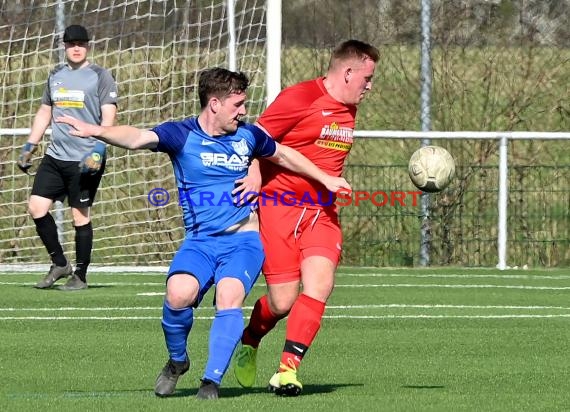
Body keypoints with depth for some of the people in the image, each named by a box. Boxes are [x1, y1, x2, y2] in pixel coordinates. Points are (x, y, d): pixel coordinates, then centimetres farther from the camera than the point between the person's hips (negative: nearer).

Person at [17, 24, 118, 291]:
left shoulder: (99, 76, -3)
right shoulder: (56, 76, 14)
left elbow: (108, 117, -9)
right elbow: (45, 112, 23)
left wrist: (98, 150, -20)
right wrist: (29, 147, 17)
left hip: (85, 160, -6)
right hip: (55, 156, 6)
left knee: (80, 216, -3)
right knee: (36, 207, -3)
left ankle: (80, 276, 8)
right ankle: (59, 264, 11)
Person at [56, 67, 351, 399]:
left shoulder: (247, 135, 9)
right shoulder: (181, 135, -3)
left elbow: (285, 156, 29)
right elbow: (138, 138, -21)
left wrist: (325, 179, 32)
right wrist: (97, 131, -40)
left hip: (243, 239, 1)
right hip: (200, 241, -1)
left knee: (229, 297, -27)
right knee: (179, 294, -28)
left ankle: (212, 380, -17)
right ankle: (177, 361, 2)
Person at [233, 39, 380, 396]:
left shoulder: (349, 111, 14)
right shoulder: (300, 99, -11)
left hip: (322, 212, 6)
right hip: (279, 204, -6)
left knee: (319, 283, -17)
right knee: (283, 301, -6)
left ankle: (288, 369, -17)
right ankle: (249, 341, 27)